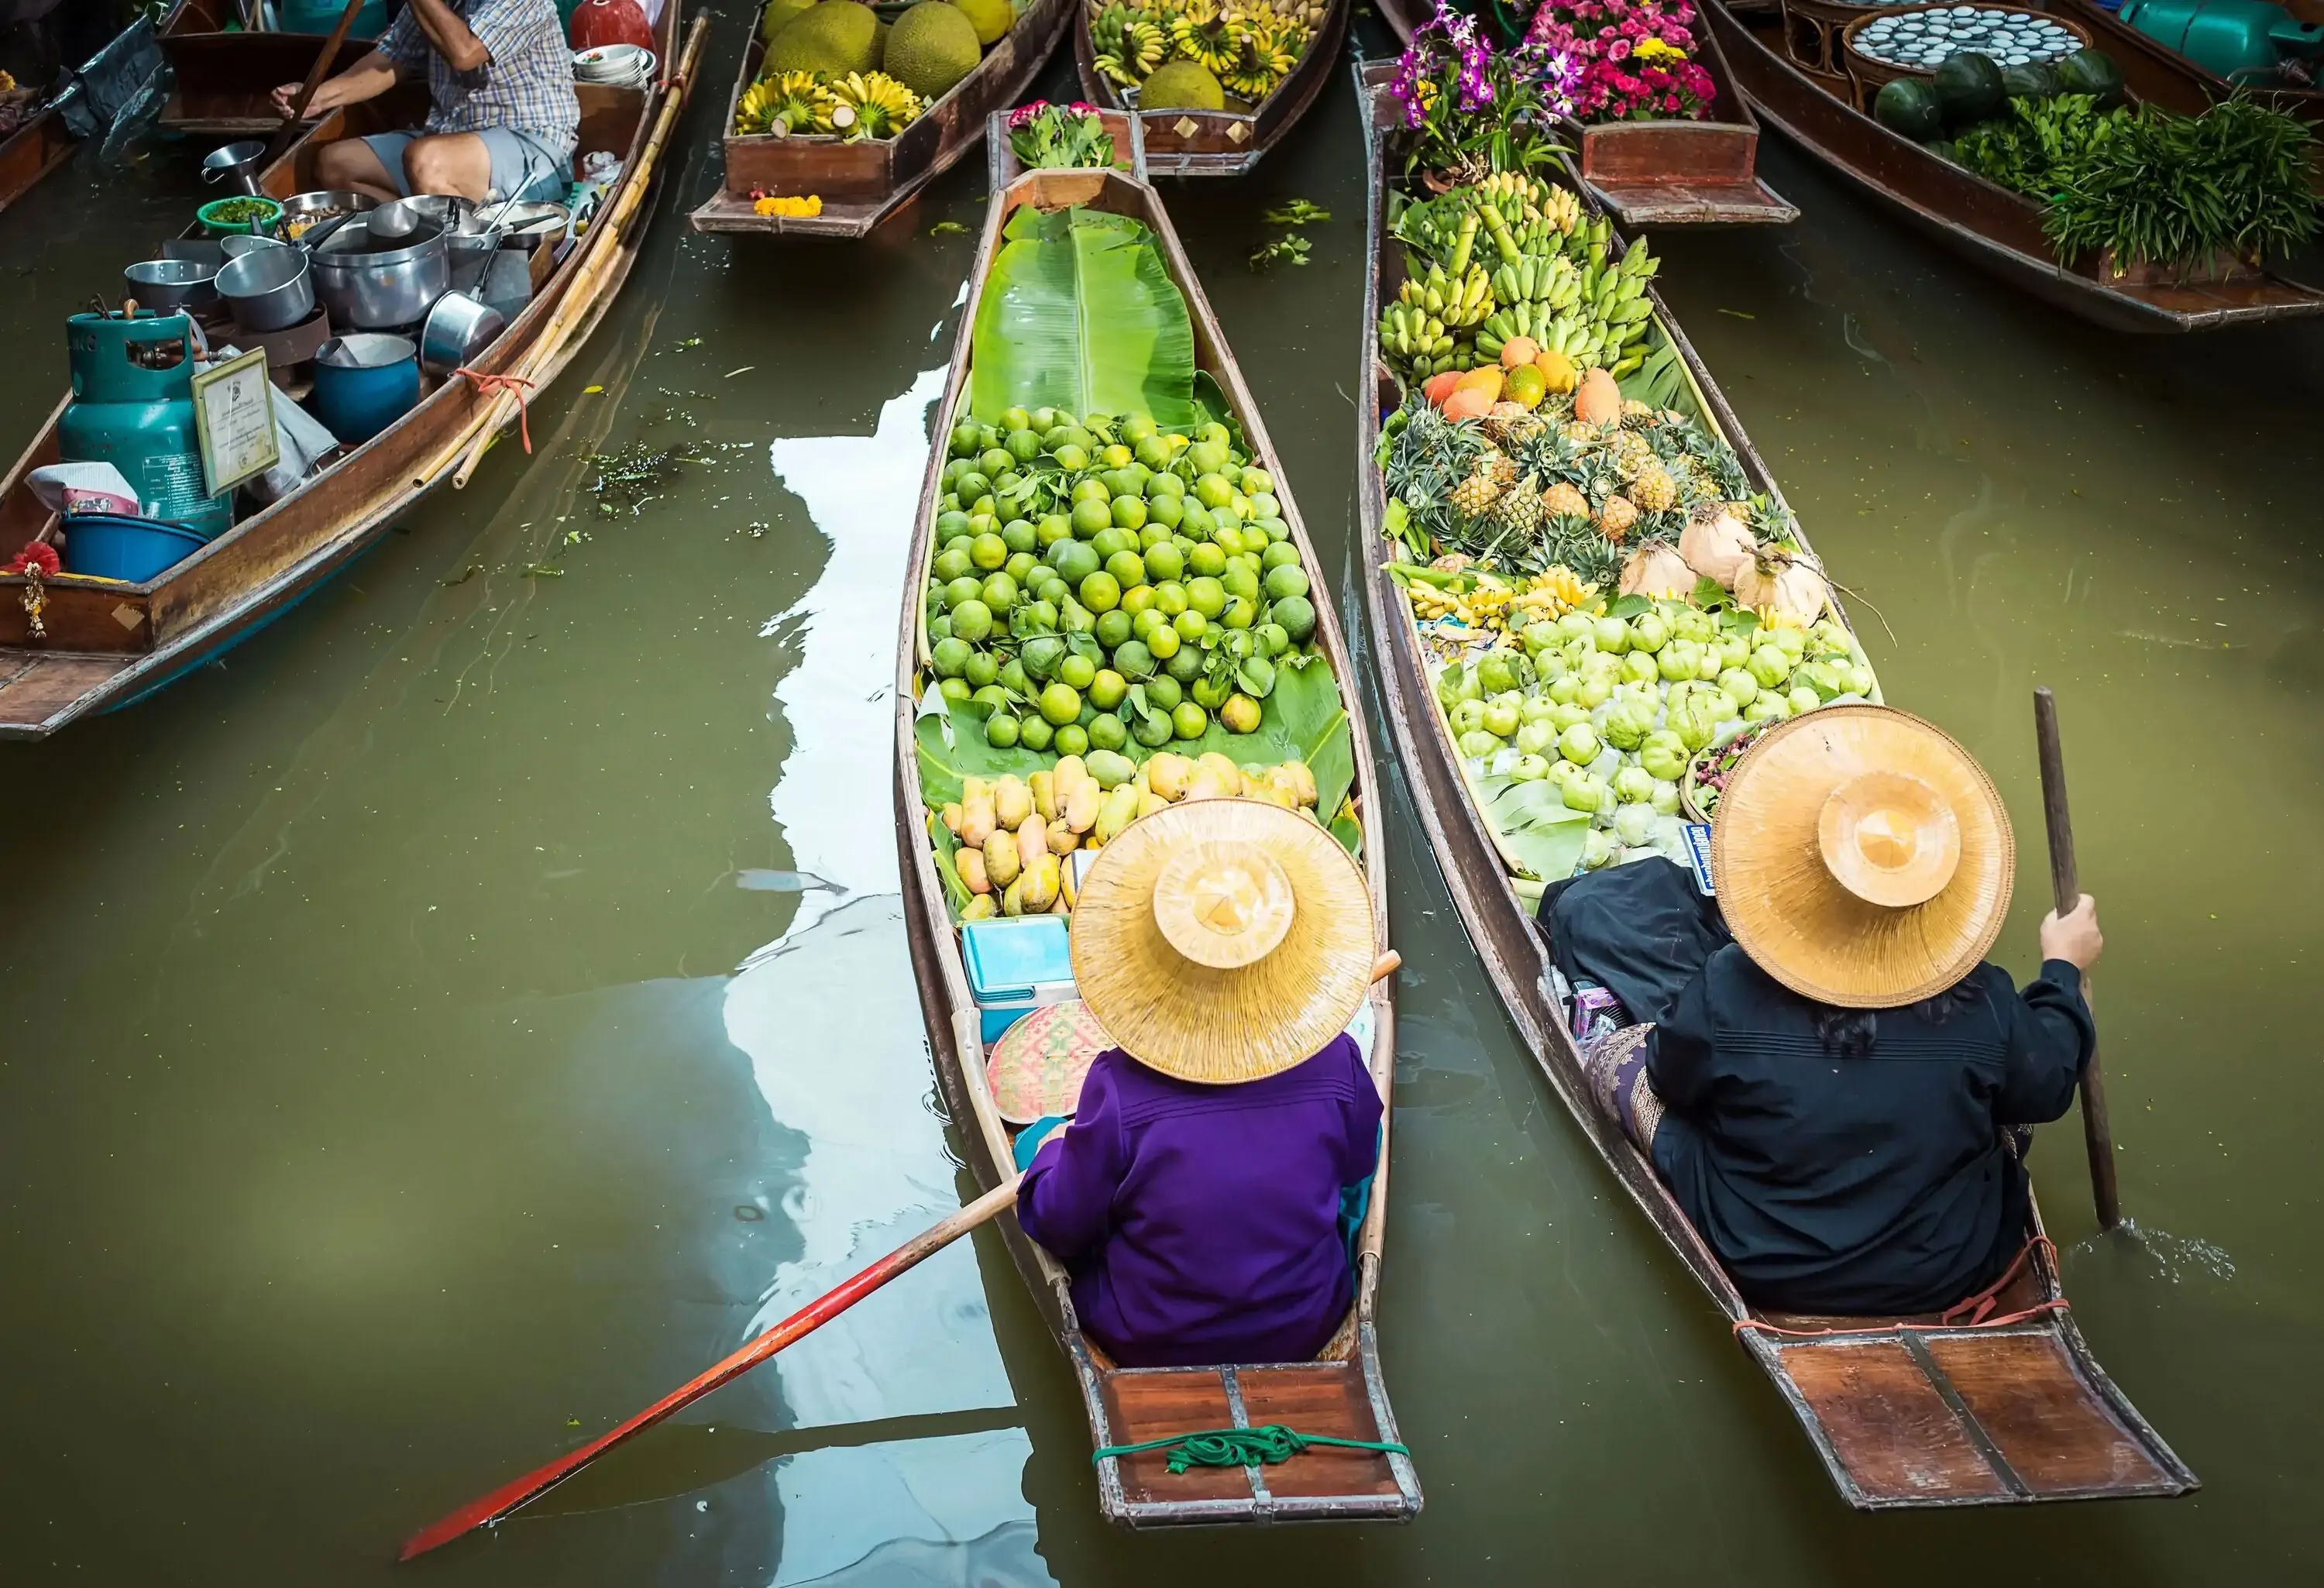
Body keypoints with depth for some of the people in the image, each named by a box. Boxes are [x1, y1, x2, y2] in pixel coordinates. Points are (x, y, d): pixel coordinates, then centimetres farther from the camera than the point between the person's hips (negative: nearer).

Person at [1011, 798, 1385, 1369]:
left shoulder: (1118, 1088, -29)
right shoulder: (1337, 1065, -21)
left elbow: (1060, 1230, -14)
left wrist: (1050, 1153, 6)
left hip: (1147, 1347, -2)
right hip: (1306, 1335, 2)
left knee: (1038, 1143, 16)